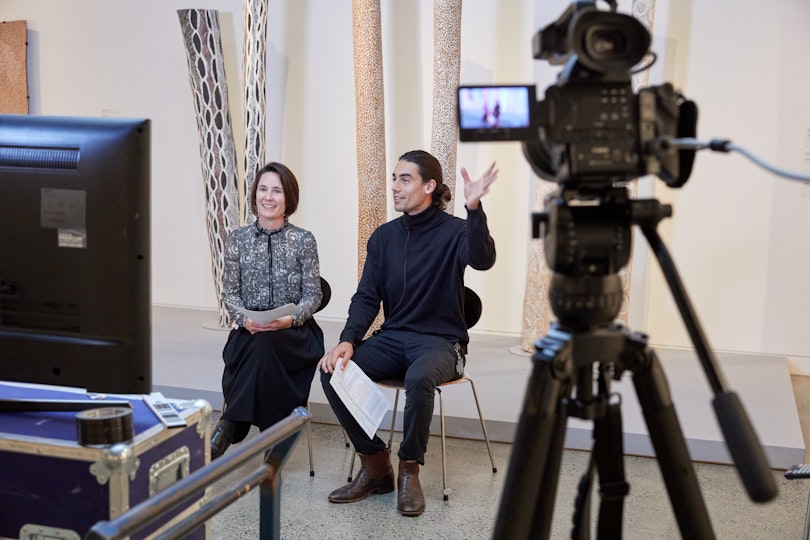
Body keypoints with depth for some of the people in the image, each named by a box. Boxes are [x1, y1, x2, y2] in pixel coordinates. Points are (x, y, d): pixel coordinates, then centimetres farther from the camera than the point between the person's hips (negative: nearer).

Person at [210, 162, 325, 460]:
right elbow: (229, 292, 7)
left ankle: (228, 428, -30)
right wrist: (245, 319, -14)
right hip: (249, 332, 2)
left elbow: (313, 295, 2)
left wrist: (290, 318, -18)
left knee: (263, 344, -35)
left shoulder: (303, 240, 3)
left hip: (295, 334, -1)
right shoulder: (237, 239, 9)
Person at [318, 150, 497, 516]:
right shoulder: (383, 236, 9)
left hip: (440, 341, -5)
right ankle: (375, 464, -5)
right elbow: (367, 297, 6)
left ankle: (409, 471, -15)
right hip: (392, 338, 5)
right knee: (332, 370, -19)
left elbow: (482, 260, -27)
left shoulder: (452, 231, -5)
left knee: (419, 378, -38)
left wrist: (474, 209, -44)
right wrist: (348, 340, -11)